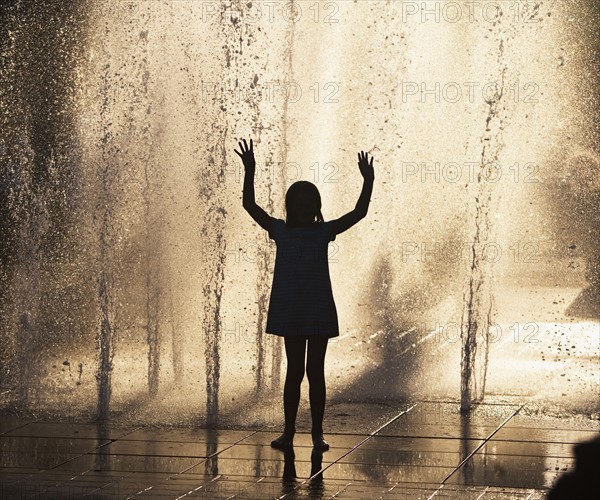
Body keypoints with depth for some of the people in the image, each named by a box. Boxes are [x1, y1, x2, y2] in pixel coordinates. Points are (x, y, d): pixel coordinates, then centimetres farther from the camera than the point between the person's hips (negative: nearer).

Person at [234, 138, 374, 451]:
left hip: (319, 310, 0)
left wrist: (368, 182, -14)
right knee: (294, 371, 6)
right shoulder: (280, 231, 2)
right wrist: (249, 171, -12)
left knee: (315, 372, 4)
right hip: (290, 310, 0)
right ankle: (289, 431, 12)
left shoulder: (325, 232, 2)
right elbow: (250, 205, -3)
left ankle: (317, 433, 9)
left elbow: (359, 212, -4)